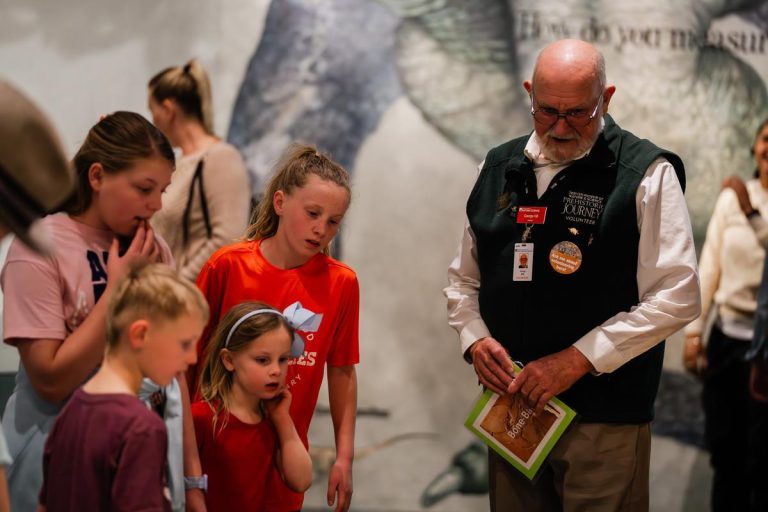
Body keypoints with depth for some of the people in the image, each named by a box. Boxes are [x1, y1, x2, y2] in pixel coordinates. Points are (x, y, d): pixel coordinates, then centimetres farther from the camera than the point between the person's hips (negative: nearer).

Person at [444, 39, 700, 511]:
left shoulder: (646, 174, -7)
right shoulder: (499, 169, 10)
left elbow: (676, 297, -13)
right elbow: (464, 279, 18)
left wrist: (577, 360, -16)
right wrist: (474, 339, -2)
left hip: (605, 416, -5)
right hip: (511, 402, 5)